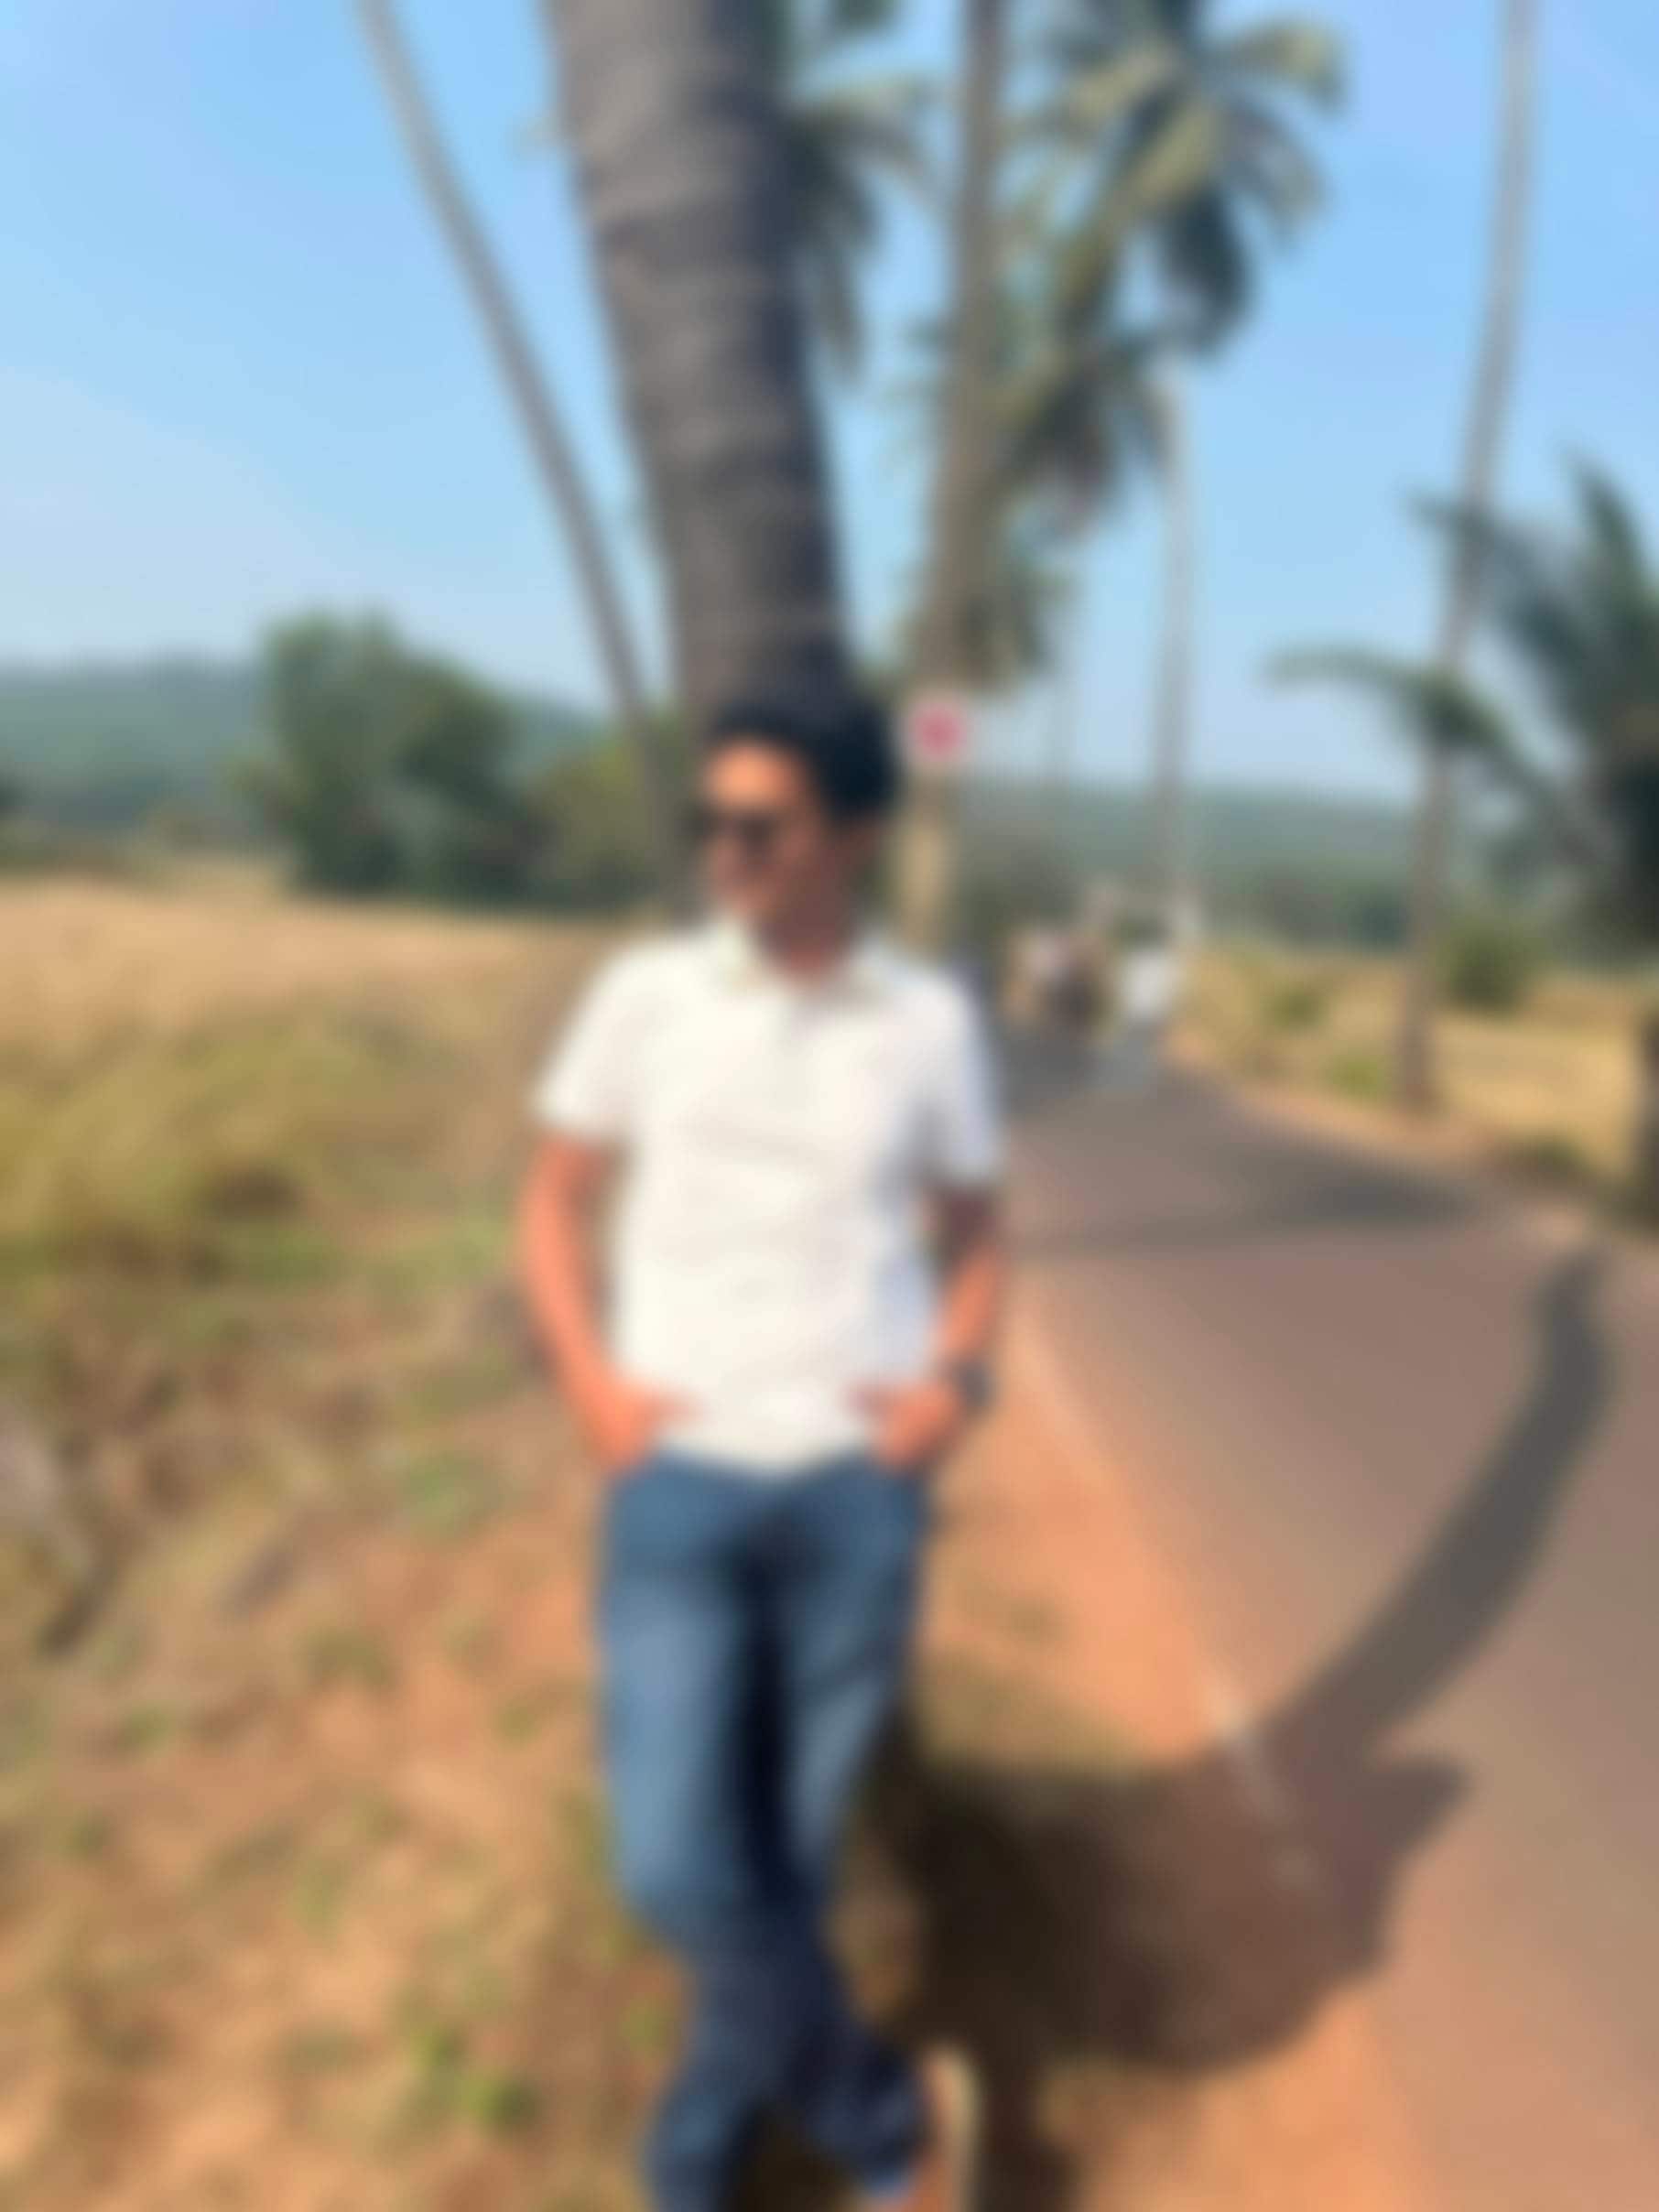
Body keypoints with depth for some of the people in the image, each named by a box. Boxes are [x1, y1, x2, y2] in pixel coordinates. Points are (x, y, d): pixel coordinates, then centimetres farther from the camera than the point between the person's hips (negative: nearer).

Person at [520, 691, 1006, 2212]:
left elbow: (975, 1239, 12)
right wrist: (590, 1376, -6)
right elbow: (557, 1201, 10)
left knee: (789, 1857, 11)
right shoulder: (646, 994, 0)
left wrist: (957, 1377, -7)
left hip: (858, 1490, 0)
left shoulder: (933, 1022, 1)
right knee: (677, 1864, -8)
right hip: (680, 1482, 0)